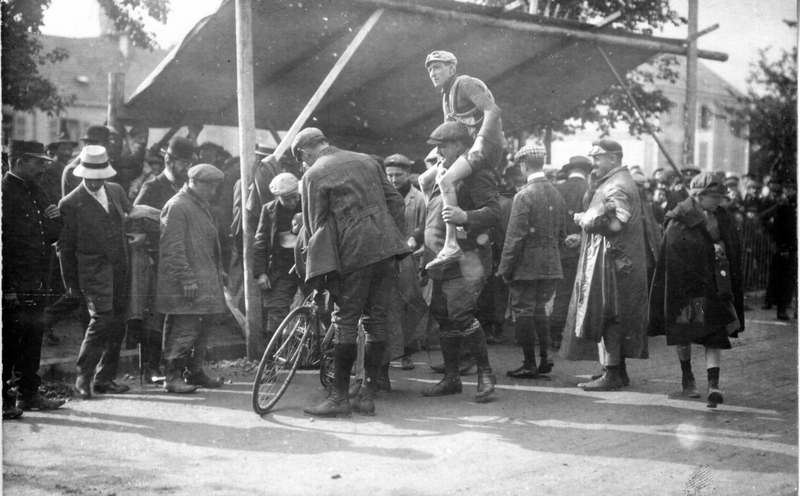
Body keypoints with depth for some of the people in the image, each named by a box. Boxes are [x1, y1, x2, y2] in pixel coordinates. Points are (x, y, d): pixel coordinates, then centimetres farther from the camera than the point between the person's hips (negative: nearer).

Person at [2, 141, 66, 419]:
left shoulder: (36, 193, 17)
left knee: (33, 340, 14)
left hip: (36, 285, 8)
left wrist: (54, 222, 0)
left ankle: (29, 395, 25)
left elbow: (50, 236, 23)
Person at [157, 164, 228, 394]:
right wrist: (186, 279, -21)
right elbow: (173, 248, -18)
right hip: (186, 285, -10)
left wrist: (218, 270, 22)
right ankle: (172, 376, 1)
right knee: (186, 328, -8)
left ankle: (195, 371, 24)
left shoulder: (202, 205, 17)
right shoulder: (176, 206, -13)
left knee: (204, 326, 13)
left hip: (206, 280, 10)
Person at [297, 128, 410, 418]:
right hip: (387, 246, 6)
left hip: (355, 252, -6)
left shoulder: (314, 175, -1)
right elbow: (396, 202, 14)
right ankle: (367, 396, 13)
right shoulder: (366, 160, 17)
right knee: (376, 319, 8)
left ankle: (339, 398, 4)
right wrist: (398, 239, 17)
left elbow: (315, 225, -1)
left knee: (345, 323, 1)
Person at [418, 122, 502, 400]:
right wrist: (417, 240, 23)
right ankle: (451, 378, 20)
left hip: (466, 260, -9)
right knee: (443, 317, 10)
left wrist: (465, 217, -36)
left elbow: (494, 213, -20)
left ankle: (485, 373, -2)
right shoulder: (441, 174, 16)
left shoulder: (476, 174, -10)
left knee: (462, 315, -17)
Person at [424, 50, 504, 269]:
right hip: (474, 147, 10)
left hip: (488, 145, -10)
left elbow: (493, 110, -20)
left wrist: (480, 140, -29)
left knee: (446, 181, -27)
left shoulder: (465, 84, -7)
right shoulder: (446, 98, 22)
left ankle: (451, 245, -32)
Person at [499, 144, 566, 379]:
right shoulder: (557, 194, 6)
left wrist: (506, 268, -11)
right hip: (551, 265, 7)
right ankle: (545, 357, 17)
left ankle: (530, 365, 6)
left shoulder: (524, 196, -15)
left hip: (527, 265, -7)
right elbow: (562, 234, 12)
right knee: (539, 308, 19)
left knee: (523, 311, 2)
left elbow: (515, 236, -16)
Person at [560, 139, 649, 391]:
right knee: (615, 318, 14)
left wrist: (585, 219, -14)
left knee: (606, 317, -7)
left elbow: (615, 223, -25)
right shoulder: (612, 182, 20)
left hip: (611, 260, -11)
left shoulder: (617, 186, -14)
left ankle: (612, 375, -4)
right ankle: (619, 371, 21)